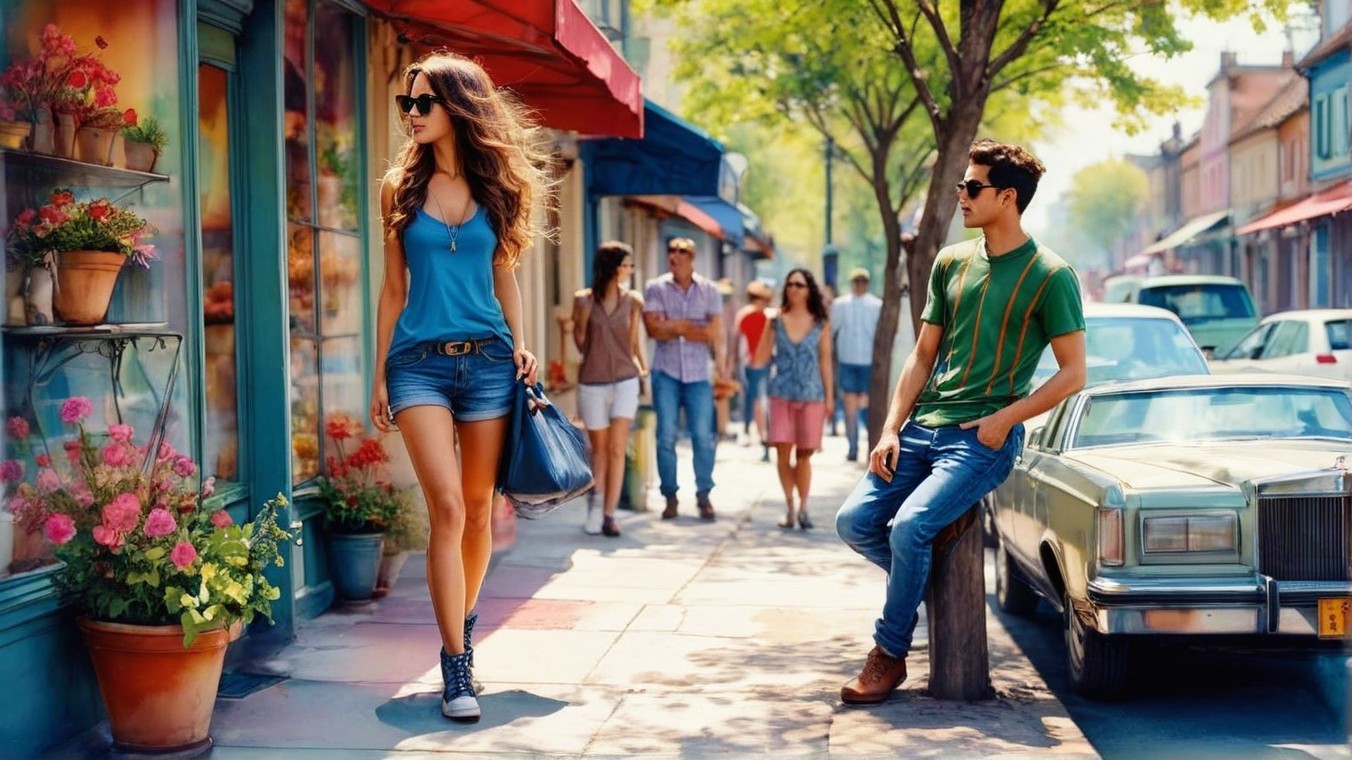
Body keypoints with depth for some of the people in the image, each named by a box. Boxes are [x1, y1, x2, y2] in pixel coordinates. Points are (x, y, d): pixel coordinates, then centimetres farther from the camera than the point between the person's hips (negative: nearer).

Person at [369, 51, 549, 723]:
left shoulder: (496, 186, 7)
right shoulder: (401, 188, 6)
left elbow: (504, 277, 14)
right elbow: (394, 287, 8)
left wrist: (519, 343, -1)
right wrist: (380, 374, 6)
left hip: (487, 359, 2)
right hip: (419, 361, -1)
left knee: (478, 508, 7)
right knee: (447, 507, -13)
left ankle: (461, 630, 27)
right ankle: (456, 666, -10)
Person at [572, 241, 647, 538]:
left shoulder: (633, 301, 2)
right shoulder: (584, 300, -4)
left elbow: (633, 341, 11)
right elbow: (580, 341, 8)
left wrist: (640, 366, 5)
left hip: (625, 382, 1)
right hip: (592, 383, -1)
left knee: (616, 449, -6)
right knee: (599, 450, 8)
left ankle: (608, 514, -4)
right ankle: (596, 503, 25)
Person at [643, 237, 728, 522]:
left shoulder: (708, 290, 5)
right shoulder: (655, 288, 3)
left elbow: (715, 334, -2)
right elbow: (654, 328, -8)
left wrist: (674, 325, -6)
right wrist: (694, 328, -7)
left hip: (698, 373, 0)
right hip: (666, 372, 0)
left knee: (703, 436, -2)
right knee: (666, 437, -1)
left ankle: (704, 495, 9)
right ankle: (670, 497, 8)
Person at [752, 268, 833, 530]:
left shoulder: (821, 324, 3)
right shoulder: (776, 321, 5)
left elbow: (825, 361, 5)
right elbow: (760, 359, 4)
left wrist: (829, 397, 3)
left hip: (811, 395, -1)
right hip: (782, 394, 1)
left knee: (804, 454, 2)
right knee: (783, 451, -4)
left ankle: (802, 508, 9)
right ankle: (789, 507, 8)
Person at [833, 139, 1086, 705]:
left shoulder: (1050, 276, -5)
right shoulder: (951, 262, 12)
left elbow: (1073, 373, -5)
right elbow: (922, 355, 14)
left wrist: (1004, 419, -13)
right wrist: (891, 429, 2)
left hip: (984, 436, -6)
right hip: (922, 425, 6)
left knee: (909, 525, -24)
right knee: (855, 521, -9)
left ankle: (889, 654, -6)